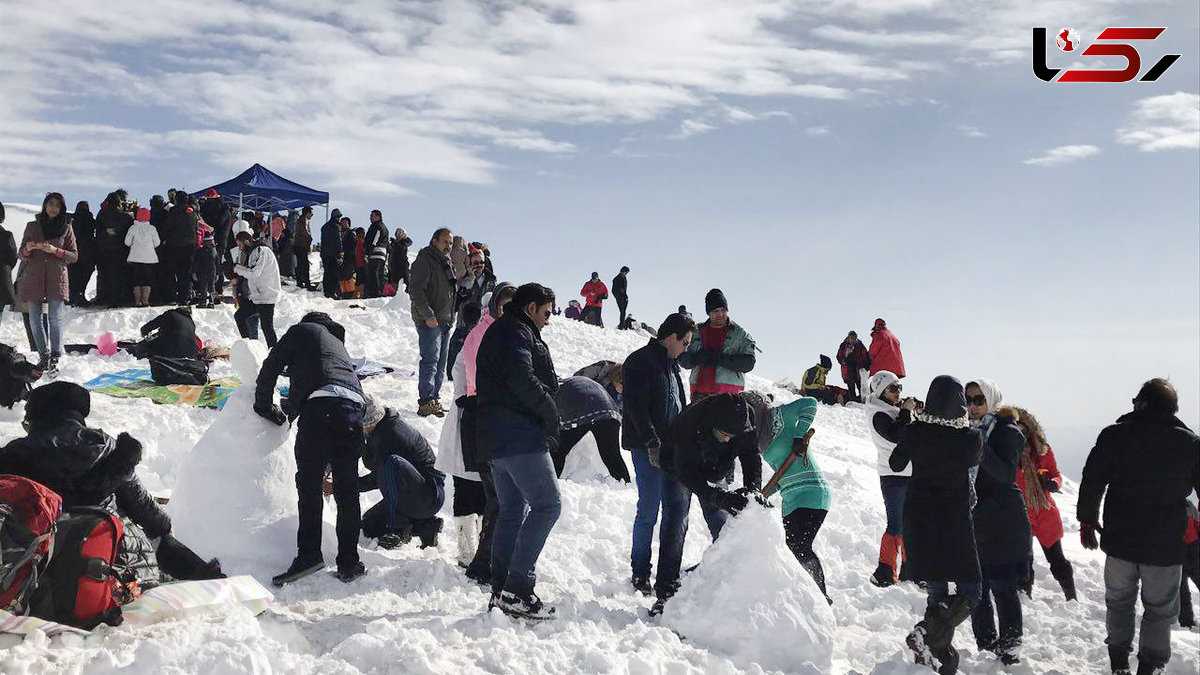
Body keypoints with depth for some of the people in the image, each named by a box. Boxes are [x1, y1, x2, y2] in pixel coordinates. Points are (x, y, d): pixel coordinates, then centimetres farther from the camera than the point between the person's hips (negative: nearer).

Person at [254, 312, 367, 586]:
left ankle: (309, 553, -10)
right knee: (347, 489, 8)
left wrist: (264, 406, 26)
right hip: (354, 406, 5)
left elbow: (270, 368, 15)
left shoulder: (302, 330, 23)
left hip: (320, 403, -5)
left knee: (309, 484, -2)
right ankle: (348, 562, 9)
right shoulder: (337, 342, 39)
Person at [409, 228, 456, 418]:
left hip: (445, 321, 9)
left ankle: (434, 399, 17)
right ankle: (426, 403, -13)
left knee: (440, 364, 11)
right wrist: (428, 315, -22)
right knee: (430, 362, -12)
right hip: (430, 322, -9)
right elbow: (415, 290, -17)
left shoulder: (446, 262, 19)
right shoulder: (424, 261, -9)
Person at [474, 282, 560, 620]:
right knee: (547, 504, -11)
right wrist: (551, 413, -9)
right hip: (520, 435, -11)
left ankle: (501, 590, 13)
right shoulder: (518, 332, -7)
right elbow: (522, 380, -22)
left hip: (496, 439, 11)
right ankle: (517, 589, -15)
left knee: (512, 510, 13)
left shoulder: (496, 332, 25)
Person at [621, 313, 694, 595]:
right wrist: (652, 443, -21)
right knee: (649, 511, -5)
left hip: (672, 448, 9)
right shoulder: (640, 362, -9)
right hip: (648, 448, -9)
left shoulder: (671, 365, 19)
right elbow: (635, 406, -17)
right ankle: (640, 572, 6)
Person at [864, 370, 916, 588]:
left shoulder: (895, 410, 15)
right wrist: (905, 411, -18)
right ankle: (884, 573, -8)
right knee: (897, 525, -11)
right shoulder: (878, 415, -11)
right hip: (894, 477, -9)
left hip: (909, 474, 9)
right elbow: (896, 436, -25)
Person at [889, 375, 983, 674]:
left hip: (918, 520, 3)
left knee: (935, 591, 15)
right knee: (969, 592, 5)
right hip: (954, 523, -3)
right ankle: (931, 633, -21)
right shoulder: (970, 437, -12)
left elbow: (896, 464, 9)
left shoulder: (915, 431, -8)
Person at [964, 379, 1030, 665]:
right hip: (972, 521, 6)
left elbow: (1007, 474, -17)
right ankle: (986, 644, 18)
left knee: (1003, 587, -3)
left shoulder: (1007, 432, -5)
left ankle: (1010, 647, 7)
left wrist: (980, 448, -27)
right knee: (975, 588, 8)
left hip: (1002, 524, -6)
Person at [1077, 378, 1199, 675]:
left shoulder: (1114, 435, -4)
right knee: (1160, 609, 12)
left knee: (1119, 602, 18)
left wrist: (1087, 520, 10)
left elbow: (1091, 481, -1)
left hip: (1120, 540, 1)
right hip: (1166, 545, -1)